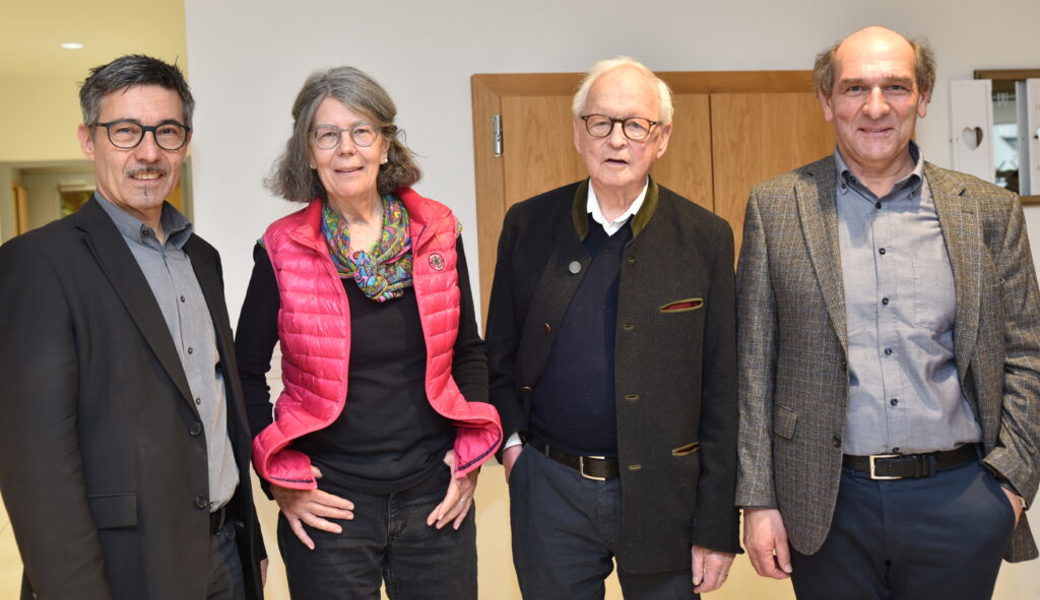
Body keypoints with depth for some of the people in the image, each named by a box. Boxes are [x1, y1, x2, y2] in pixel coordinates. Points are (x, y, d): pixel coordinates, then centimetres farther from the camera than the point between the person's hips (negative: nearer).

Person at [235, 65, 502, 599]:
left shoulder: (437, 233, -1)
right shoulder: (282, 250, -6)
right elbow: (246, 371, 3)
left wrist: (471, 453, 0)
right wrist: (279, 476, -3)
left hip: (436, 496, 2)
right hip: (327, 504, -1)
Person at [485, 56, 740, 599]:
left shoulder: (705, 238, -5)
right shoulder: (527, 225, 0)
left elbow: (721, 393, -6)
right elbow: (499, 353, 9)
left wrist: (717, 529, -6)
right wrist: (510, 439, -5)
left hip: (662, 492, -1)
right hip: (550, 491, 2)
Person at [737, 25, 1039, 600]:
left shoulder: (989, 210, 3)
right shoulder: (776, 206, -1)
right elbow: (753, 363, -2)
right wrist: (757, 499, -4)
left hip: (960, 498, 2)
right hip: (827, 503, -1)